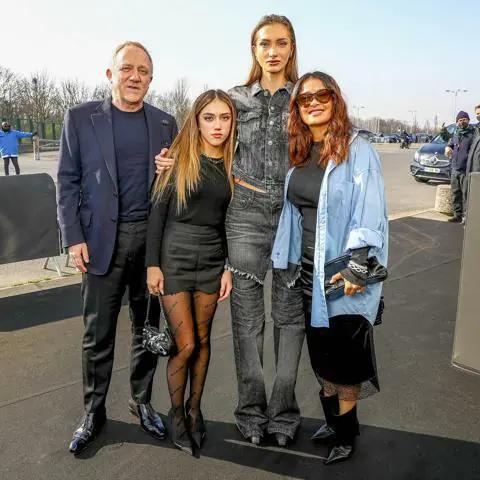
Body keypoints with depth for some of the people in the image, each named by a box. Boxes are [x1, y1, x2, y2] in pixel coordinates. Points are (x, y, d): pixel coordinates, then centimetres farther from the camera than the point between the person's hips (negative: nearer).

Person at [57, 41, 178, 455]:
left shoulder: (165, 123, 8)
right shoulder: (81, 118, 1)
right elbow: (68, 181, 1)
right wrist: (74, 237, -6)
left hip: (153, 237, 2)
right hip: (101, 238, -2)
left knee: (148, 327, 12)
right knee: (99, 332, 5)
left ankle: (142, 401, 29)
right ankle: (94, 411, 23)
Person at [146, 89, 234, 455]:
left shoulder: (231, 165, 4)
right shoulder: (179, 158, -5)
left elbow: (230, 219, 8)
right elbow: (158, 212, -5)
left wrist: (229, 268, 3)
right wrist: (152, 264, -9)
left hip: (212, 260, 3)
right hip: (174, 257, -3)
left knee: (203, 340, 12)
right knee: (185, 344, -2)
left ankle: (195, 409, 31)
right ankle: (176, 413, 21)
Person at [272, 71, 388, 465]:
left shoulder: (357, 150, -10)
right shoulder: (300, 154, 10)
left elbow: (371, 212, -16)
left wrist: (357, 267, -21)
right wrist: (288, 261, 13)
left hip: (343, 275, -6)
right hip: (308, 272, 6)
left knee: (342, 358, 6)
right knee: (320, 355, 17)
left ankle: (346, 433, 27)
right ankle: (333, 420, 36)